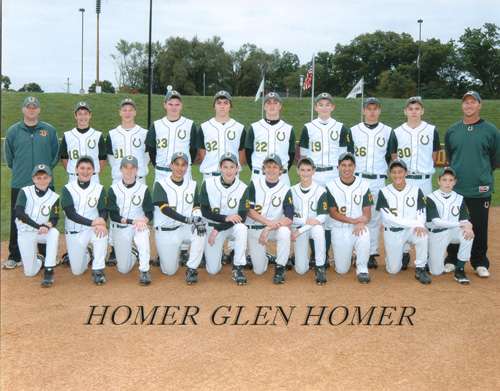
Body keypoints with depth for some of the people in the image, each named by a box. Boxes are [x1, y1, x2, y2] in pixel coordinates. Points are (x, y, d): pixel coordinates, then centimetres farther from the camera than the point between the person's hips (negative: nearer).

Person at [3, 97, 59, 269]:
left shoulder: (50, 130, 7)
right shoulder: (13, 131, 6)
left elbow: (56, 154, 13)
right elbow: (8, 157, 13)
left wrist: (47, 169, 7)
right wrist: (18, 171, 12)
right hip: (19, 185, 0)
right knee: (17, 221, 2)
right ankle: (14, 256, 13)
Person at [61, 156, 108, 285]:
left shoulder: (99, 189, 1)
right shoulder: (68, 189, -4)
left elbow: (104, 211, -6)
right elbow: (70, 213, -16)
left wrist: (101, 221, -32)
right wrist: (92, 222, -30)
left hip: (92, 230, 0)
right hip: (73, 233, 0)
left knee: (102, 232, -36)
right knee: (77, 271, 1)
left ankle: (98, 269, -21)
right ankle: (87, 255, 36)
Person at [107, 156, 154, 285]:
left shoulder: (144, 189, -3)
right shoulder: (114, 189, -5)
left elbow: (149, 214, -3)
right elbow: (113, 216, -10)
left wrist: (144, 220, -28)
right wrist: (133, 221, -25)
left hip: (138, 226, -1)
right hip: (119, 229, 1)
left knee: (142, 231, -39)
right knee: (123, 269, 0)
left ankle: (144, 271, -26)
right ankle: (133, 253, 35)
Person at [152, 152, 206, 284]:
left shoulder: (192, 185, 7)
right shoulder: (161, 185, -6)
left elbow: (196, 207, 0)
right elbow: (165, 209, -20)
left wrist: (198, 218, -25)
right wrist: (187, 219, -33)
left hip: (184, 228, 2)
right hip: (165, 232, -2)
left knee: (200, 231, -32)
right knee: (170, 271, -3)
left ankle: (191, 269, -17)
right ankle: (164, 255, 33)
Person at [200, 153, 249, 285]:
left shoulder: (243, 188, -13)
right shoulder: (208, 184, -10)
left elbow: (241, 218, -15)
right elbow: (204, 211, -8)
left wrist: (217, 229, -21)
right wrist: (225, 218, -23)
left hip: (232, 228, 0)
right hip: (212, 226, 1)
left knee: (241, 228, -37)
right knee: (212, 270, -7)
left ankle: (237, 268, -22)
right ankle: (218, 252, 29)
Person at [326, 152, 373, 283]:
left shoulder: (363, 185, 0)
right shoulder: (331, 186, -3)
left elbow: (367, 212, -3)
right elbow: (333, 212, -6)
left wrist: (362, 223, -27)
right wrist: (354, 220, -20)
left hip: (358, 227, 0)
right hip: (339, 229, 0)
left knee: (365, 234, -38)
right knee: (341, 270, -1)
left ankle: (362, 269, -16)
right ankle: (346, 256, 36)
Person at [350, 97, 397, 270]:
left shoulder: (388, 132, 9)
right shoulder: (353, 131, 7)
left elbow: (392, 157, 14)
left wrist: (383, 173, 6)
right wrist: (351, 175, 0)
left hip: (378, 181, 1)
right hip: (357, 180, 0)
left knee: (375, 218, 3)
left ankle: (372, 254, 10)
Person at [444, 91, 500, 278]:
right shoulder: (452, 131, 7)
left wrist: (483, 173, 12)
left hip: (481, 190, -2)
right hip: (455, 188, 2)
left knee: (480, 228, 4)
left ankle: (480, 263, 19)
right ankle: (452, 260, 22)